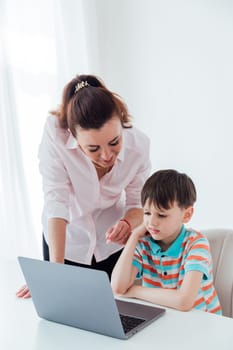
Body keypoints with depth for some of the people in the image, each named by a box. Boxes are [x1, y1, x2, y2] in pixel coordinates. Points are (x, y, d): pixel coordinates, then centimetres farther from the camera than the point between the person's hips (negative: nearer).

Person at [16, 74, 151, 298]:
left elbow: (138, 204, -13)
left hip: (112, 241, 1)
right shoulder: (55, 132, -30)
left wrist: (127, 224, -35)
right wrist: (55, 269, -36)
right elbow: (56, 202, -31)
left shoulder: (138, 145, -24)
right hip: (65, 238, -1)